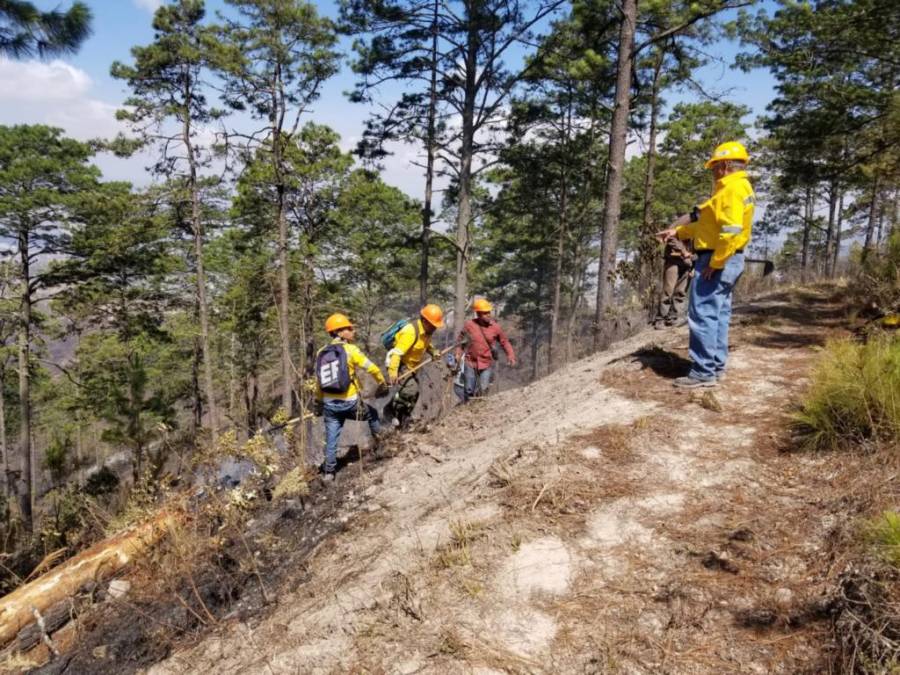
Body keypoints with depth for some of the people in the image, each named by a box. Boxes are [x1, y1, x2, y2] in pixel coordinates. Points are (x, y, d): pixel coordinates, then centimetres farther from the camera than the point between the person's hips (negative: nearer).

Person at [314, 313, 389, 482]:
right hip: (349, 402, -4)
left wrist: (319, 403, 23)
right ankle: (379, 442, 32)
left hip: (330, 404, 4)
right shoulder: (350, 349, -9)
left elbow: (318, 381, 12)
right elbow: (372, 369, -10)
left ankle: (329, 472, 19)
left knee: (331, 440, 14)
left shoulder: (321, 353, 7)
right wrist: (382, 384, 7)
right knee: (372, 414, 24)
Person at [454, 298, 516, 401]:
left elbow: (505, 342, 6)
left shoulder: (495, 327, -6)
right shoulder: (469, 325, -6)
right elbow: (460, 340, 9)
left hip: (487, 364, 0)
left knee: (482, 391, -7)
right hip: (470, 362, 0)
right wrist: (458, 354, 1)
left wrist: (511, 356, -6)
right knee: (469, 390, 6)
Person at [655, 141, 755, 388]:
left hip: (718, 260, -11)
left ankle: (704, 372, -7)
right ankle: (716, 366, 21)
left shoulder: (732, 188, -16)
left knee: (702, 314, -9)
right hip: (728, 260, 11)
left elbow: (731, 231, -26)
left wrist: (715, 263, -23)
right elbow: (711, 223, 21)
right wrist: (677, 231, 19)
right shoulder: (737, 187, 18)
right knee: (718, 314, 14)